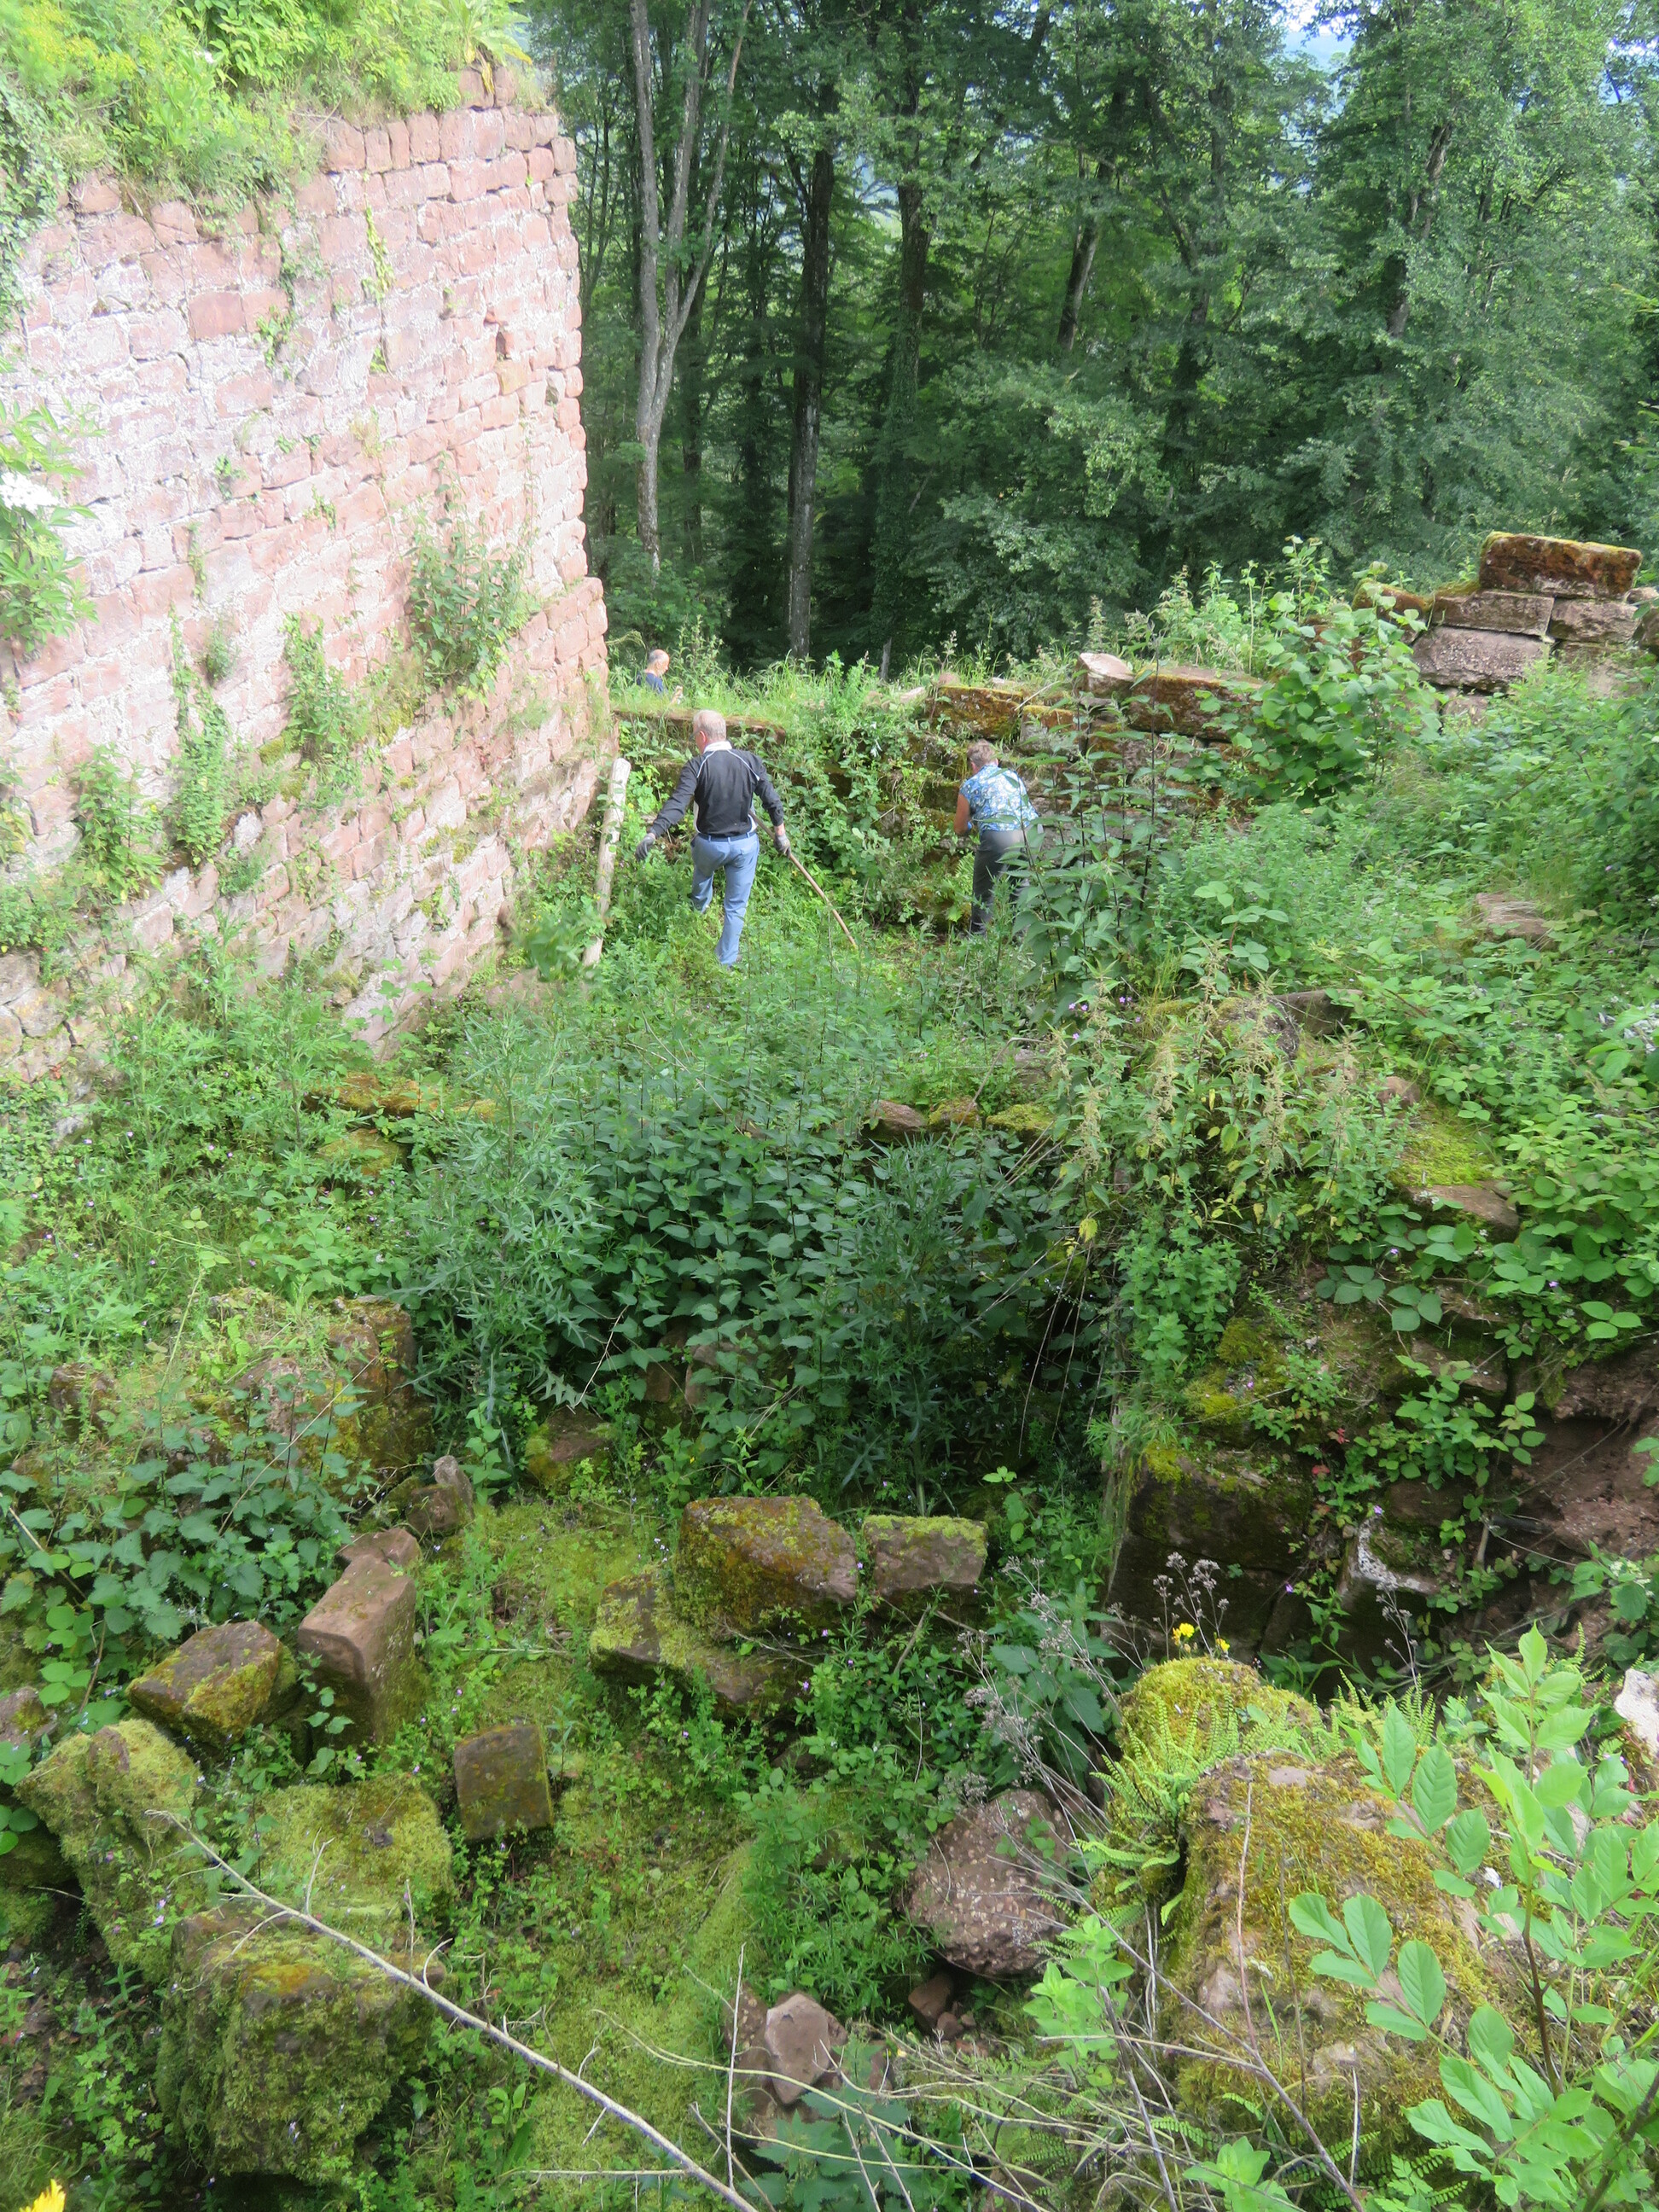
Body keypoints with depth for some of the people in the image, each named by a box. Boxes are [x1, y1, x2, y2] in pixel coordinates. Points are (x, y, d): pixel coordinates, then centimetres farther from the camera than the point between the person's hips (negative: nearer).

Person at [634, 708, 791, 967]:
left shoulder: (697, 766, -16)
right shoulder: (749, 761, -7)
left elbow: (677, 803, -27)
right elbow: (772, 800, -4)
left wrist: (652, 834, -32)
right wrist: (780, 832, 9)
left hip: (709, 845, -1)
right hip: (745, 844, 1)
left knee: (702, 873, 37)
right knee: (736, 906, 13)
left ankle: (699, 909, 64)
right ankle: (726, 961, 19)